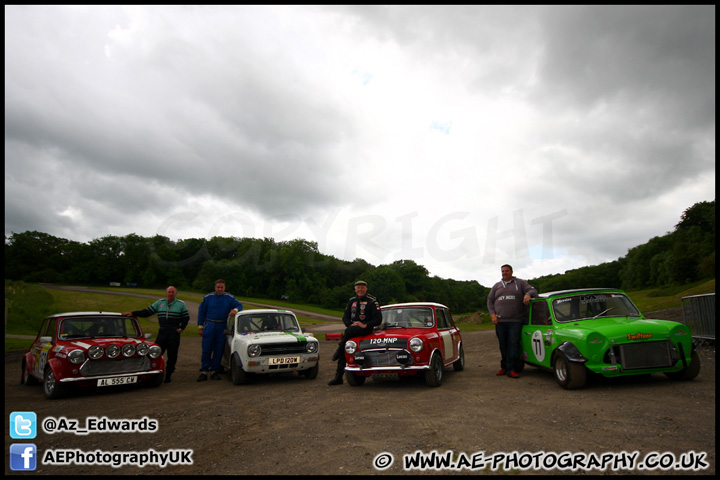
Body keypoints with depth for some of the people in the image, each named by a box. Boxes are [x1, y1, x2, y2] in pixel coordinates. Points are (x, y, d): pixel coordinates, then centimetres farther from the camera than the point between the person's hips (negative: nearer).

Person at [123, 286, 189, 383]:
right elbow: (147, 312, 9)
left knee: (172, 355, 1)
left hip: (174, 333, -2)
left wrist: (181, 328, -1)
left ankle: (168, 376, 13)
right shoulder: (159, 303, 11)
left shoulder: (181, 304, 4)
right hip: (162, 332, 2)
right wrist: (133, 313, 0)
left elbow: (186, 317, 8)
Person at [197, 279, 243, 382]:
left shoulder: (230, 298, 6)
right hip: (209, 326, -1)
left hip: (222, 327, 1)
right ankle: (204, 372, 3)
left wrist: (235, 310, -19)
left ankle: (214, 371, 14)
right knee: (206, 350, -3)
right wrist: (200, 326, 4)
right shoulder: (207, 297, 5)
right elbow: (201, 312, 9)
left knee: (219, 350, 4)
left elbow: (239, 305, 6)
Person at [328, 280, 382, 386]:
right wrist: (351, 324, -7)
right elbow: (345, 317, 14)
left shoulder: (372, 301, -1)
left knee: (349, 330, -33)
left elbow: (378, 319, -6)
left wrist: (365, 325, -17)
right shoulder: (352, 301, 15)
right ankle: (338, 377, -8)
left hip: (366, 329, -5)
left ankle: (338, 351, -13)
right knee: (344, 346, -12)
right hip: (353, 328, 5)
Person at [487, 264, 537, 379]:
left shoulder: (520, 283, 9)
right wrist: (493, 315, 3)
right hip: (500, 321, 3)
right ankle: (504, 367, 17)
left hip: (515, 321, -3)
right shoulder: (496, 286, 17)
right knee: (503, 345, 6)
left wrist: (528, 294, -22)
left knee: (513, 345, -9)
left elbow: (533, 290, 2)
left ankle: (511, 369, -6)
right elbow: (490, 301, 16)